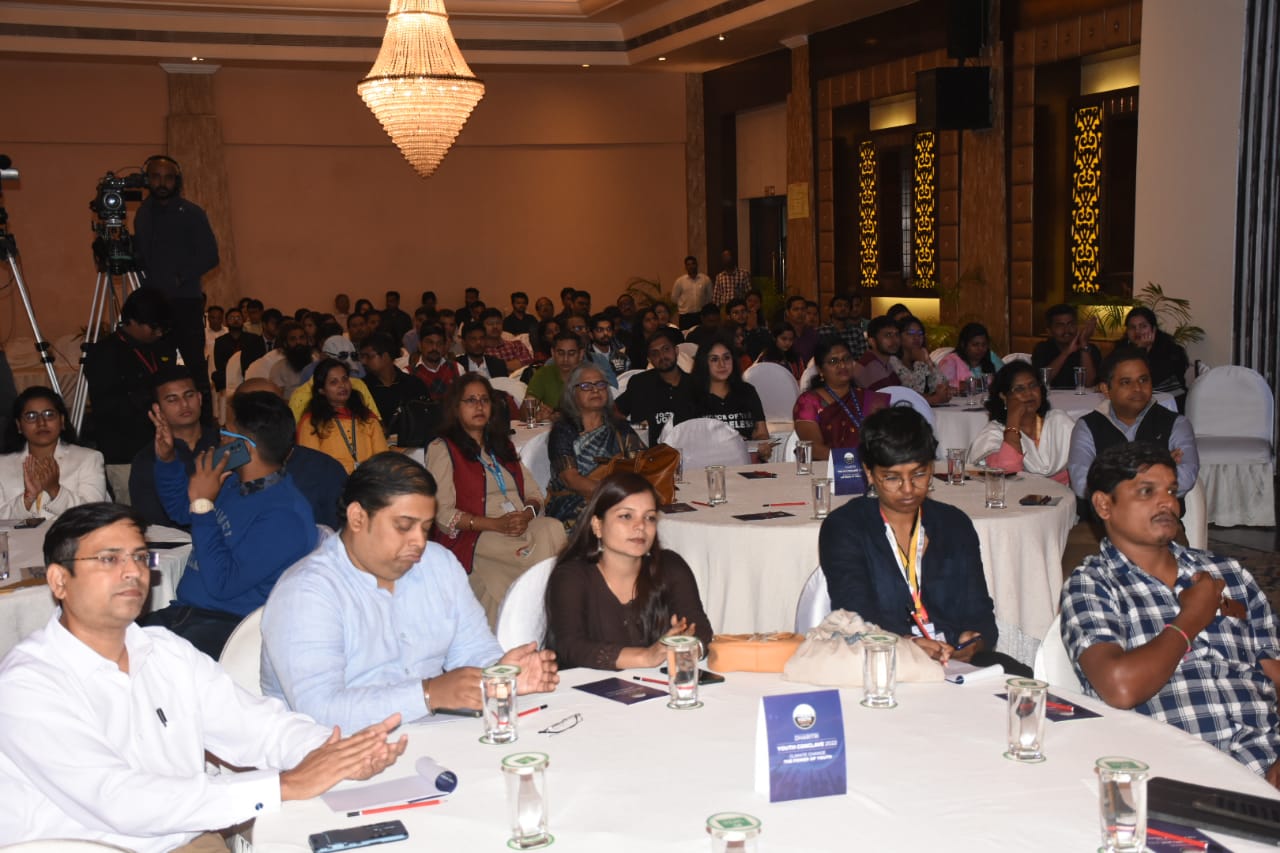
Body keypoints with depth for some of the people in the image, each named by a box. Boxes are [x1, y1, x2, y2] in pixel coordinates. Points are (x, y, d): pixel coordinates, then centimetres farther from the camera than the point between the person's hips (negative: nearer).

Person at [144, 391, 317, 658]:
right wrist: (167, 458, 17)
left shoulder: (285, 515, -18)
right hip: (182, 611, 9)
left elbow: (222, 585, -21)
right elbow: (179, 509, 35)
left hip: (230, 624, -9)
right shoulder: (233, 483, 13)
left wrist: (203, 504, -16)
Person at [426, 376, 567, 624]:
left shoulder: (503, 444, 28)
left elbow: (534, 493, 20)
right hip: (474, 538, -6)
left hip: (525, 528, 6)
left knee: (554, 530, -29)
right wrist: (496, 524, -16)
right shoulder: (442, 449, 6)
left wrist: (527, 513, -5)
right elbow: (442, 514, -6)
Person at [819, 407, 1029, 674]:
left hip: (957, 659, 3)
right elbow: (857, 615, -9)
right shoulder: (843, 528, 5)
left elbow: (980, 614, 13)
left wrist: (972, 644, -13)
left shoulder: (955, 524, 19)